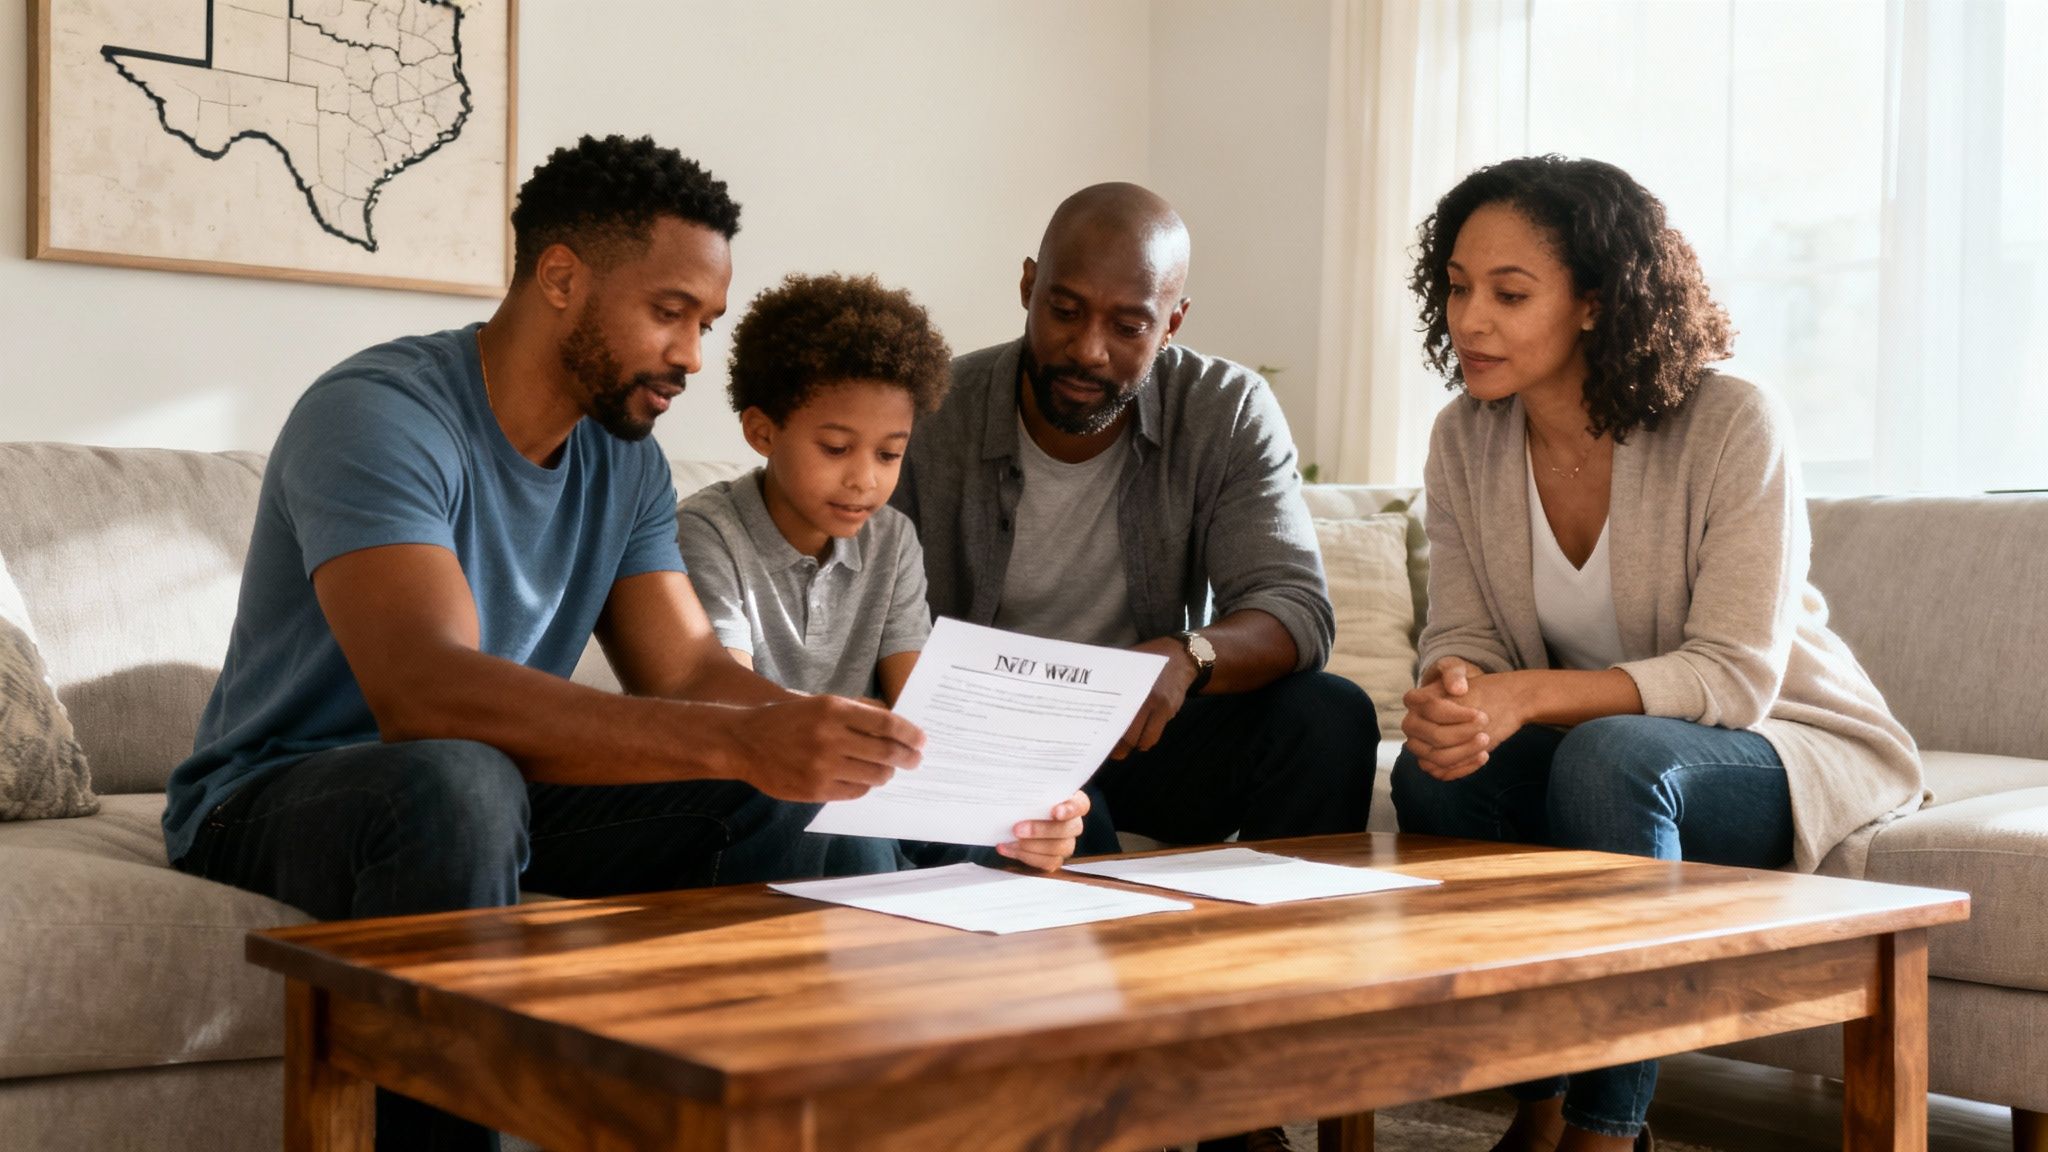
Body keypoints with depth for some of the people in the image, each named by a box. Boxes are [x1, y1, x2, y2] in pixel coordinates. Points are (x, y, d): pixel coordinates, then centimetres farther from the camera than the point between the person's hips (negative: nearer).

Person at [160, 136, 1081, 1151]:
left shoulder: (626, 461, 4)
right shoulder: (376, 416, -22)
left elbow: (687, 671, -3)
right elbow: (425, 693, -36)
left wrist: (866, 746, -22)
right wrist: (740, 742, -45)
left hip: (502, 793, 7)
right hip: (273, 798, -6)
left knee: (796, 793, -12)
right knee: (456, 781, -40)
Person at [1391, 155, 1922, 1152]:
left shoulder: (1731, 426, -21)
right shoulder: (1465, 438, -5)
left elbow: (1733, 678, -25)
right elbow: (1462, 637, -6)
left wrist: (1525, 695, -39)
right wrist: (1453, 694, -32)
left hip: (1791, 753, -5)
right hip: (1591, 758, 5)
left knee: (1610, 754, -35)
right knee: (1432, 769, -24)